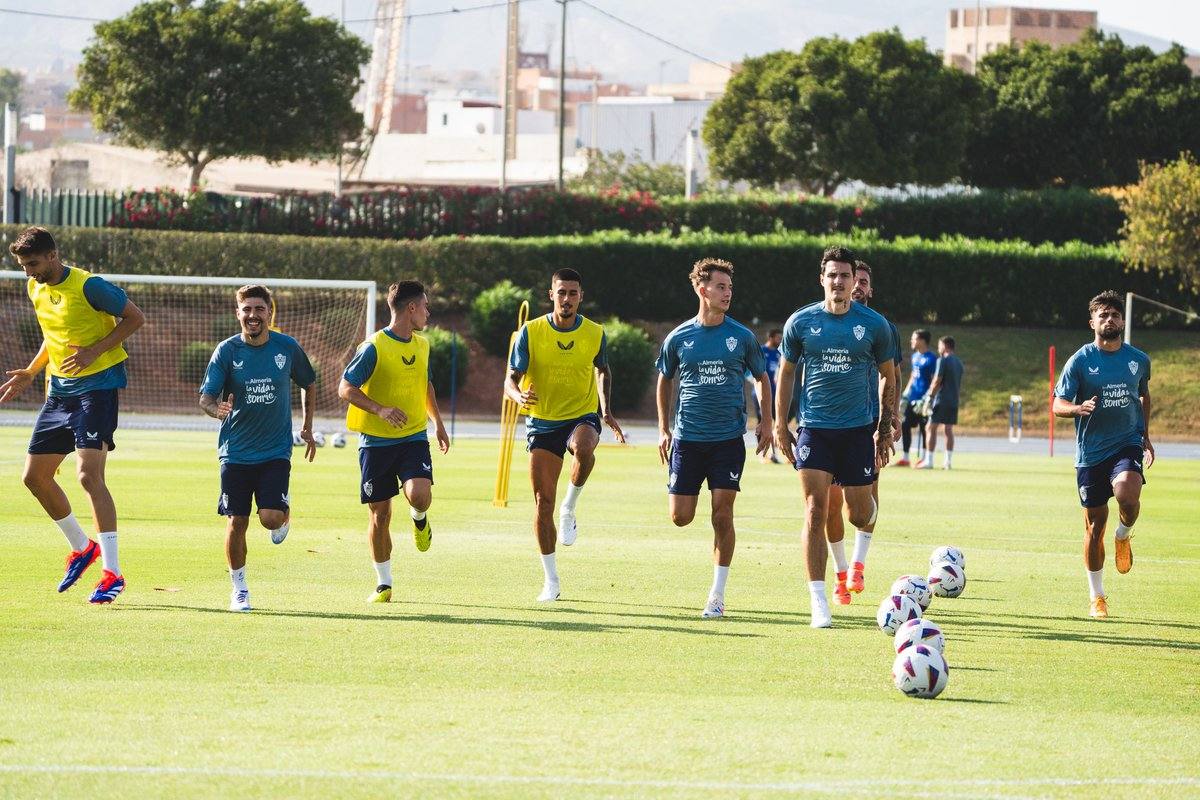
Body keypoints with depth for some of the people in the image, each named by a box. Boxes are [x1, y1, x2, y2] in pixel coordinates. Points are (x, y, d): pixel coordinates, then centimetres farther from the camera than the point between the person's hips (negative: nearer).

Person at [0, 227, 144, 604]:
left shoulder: (88, 286, -15)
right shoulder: (36, 289, 9)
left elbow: (135, 317, -10)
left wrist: (94, 351, -18)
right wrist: (31, 373, 11)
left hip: (96, 386, -8)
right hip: (59, 390, 9)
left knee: (89, 474, -19)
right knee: (34, 476, 7)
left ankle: (112, 572, -15)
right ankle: (82, 547, 27)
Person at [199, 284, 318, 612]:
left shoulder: (288, 347, -3)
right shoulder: (227, 350, -7)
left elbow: (308, 384, 15)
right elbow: (205, 397, -11)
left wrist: (307, 428, 13)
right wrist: (216, 408, -34)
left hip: (276, 450, 0)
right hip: (236, 452, 0)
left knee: (270, 518, -15)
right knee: (236, 522, 0)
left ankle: (284, 515, 22)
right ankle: (239, 589, 17)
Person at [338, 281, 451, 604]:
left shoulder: (422, 345, 8)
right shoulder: (374, 347, -12)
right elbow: (346, 388, -12)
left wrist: (437, 421, 24)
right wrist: (380, 410, -25)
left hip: (413, 437, 3)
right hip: (376, 441, -3)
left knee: (420, 496, -23)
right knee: (379, 514, 1)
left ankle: (419, 519, 14)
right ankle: (383, 584, 15)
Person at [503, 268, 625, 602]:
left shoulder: (595, 333, -1)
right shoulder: (531, 332, -6)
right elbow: (510, 380, -6)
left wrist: (606, 410, 4)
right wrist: (519, 395, -29)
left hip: (582, 416, -1)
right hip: (542, 422, 1)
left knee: (584, 450, -38)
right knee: (543, 501, -2)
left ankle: (569, 511, -11)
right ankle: (551, 580, 10)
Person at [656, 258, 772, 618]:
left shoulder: (742, 337, 0)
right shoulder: (678, 338, 1)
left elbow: (761, 378, 13)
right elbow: (665, 380, 16)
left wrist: (765, 421, 2)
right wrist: (664, 428, 11)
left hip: (729, 438, -1)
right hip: (687, 438, 1)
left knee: (722, 514, -6)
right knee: (680, 517, -6)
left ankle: (717, 595, 2)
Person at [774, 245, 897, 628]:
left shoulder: (874, 325, -1)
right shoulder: (801, 322, 0)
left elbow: (888, 376, 10)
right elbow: (786, 373, 11)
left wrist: (886, 430, 8)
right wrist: (780, 426, 7)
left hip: (859, 430, 0)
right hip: (814, 429, 0)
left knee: (860, 515, 1)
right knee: (816, 512, -9)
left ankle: (868, 511, 42)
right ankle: (818, 602, -8)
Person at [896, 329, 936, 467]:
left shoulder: (931, 359, -12)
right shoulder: (915, 356, 14)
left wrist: (926, 399, -19)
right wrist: (905, 394, 18)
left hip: (922, 400, -8)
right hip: (912, 398, 8)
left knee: (923, 429, -1)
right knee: (905, 425, 7)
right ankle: (905, 458, 14)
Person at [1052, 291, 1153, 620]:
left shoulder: (1139, 360, 4)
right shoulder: (1080, 361, -5)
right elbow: (1058, 404, -7)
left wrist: (1146, 435, 17)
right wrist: (1079, 408, -28)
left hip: (1128, 444, 1)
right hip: (1091, 451, 0)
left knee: (1128, 495, -31)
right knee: (1095, 524, 5)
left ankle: (1124, 536, 5)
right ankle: (1097, 598, 19)